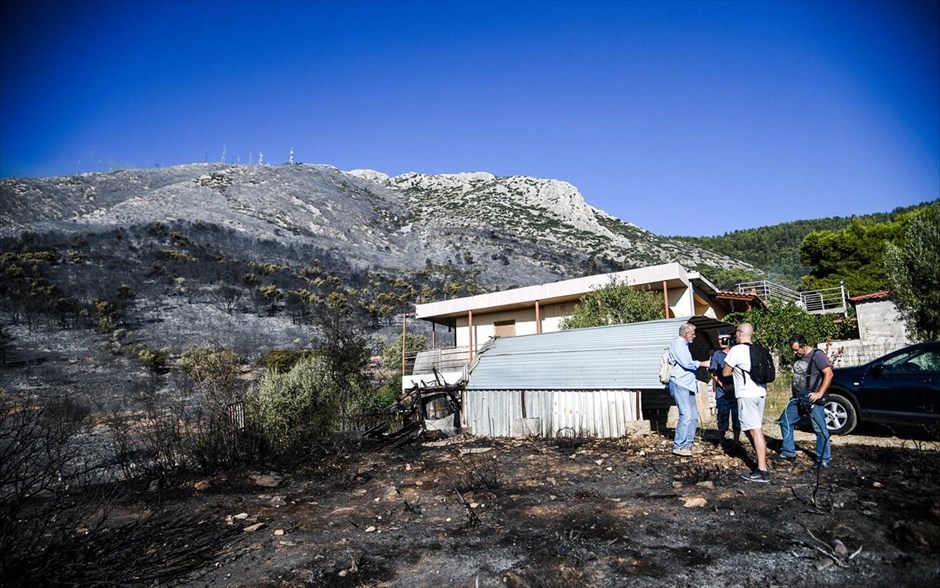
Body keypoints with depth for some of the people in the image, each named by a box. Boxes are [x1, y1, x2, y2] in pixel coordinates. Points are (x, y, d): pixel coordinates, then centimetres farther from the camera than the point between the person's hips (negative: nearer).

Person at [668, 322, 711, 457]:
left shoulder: (684, 345, 19)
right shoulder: (677, 344, -10)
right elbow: (686, 363, -18)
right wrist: (702, 364, -5)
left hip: (688, 385, 10)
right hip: (679, 385, -10)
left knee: (694, 416, 9)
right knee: (686, 415, -13)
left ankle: (688, 444, 16)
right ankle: (678, 446, -7)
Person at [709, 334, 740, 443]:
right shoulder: (717, 355, 3)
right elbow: (714, 374, 0)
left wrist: (734, 385, -7)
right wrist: (723, 385, -12)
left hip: (736, 391, 1)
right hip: (722, 393, -1)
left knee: (737, 417, 6)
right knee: (722, 417, 2)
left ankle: (736, 442, 17)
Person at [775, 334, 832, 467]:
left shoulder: (817, 355, -11)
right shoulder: (798, 357, 12)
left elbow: (829, 374, -17)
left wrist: (819, 393, -20)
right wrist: (793, 388, 12)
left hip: (812, 399, -8)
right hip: (797, 398, 8)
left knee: (820, 429, -4)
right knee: (785, 422, 11)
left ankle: (823, 460, 6)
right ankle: (788, 452, 21)